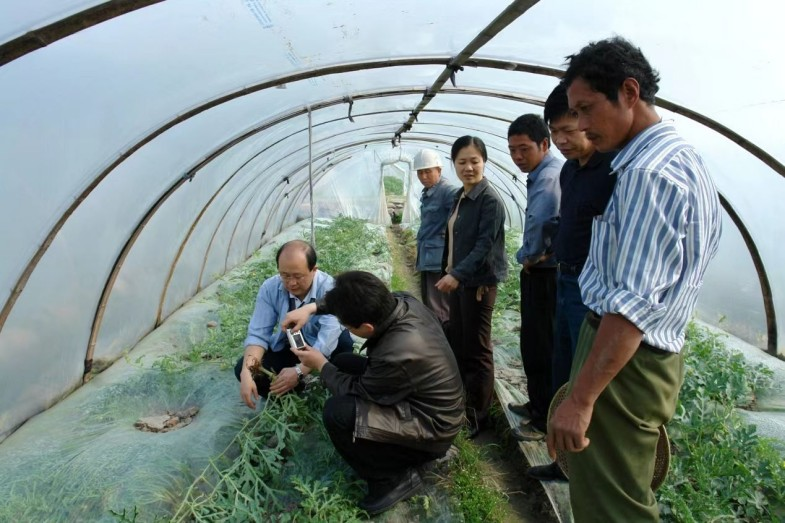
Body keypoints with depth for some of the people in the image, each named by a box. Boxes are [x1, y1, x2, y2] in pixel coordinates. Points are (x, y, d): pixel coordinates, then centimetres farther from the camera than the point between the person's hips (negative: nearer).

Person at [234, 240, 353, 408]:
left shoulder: (329, 289, -27)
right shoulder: (269, 288, -15)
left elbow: (329, 335, -35)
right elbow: (258, 333, -17)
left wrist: (300, 371, -46)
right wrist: (247, 371, -34)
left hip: (324, 351, -3)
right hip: (288, 347, 3)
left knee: (344, 342, -35)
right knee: (242, 368, -17)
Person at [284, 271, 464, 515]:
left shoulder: (397, 355, -38)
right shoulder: (402, 301, -16)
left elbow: (357, 390, -17)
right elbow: (357, 300, 6)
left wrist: (321, 365, -2)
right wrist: (312, 307, -4)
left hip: (431, 426, -9)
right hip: (422, 397, 9)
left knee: (337, 412, -24)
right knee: (343, 364, 9)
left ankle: (396, 478, -1)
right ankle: (405, 448, 16)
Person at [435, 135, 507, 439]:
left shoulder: (490, 200, -14)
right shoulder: (459, 197, 12)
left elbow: (485, 245, -21)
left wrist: (458, 274, -30)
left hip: (478, 282, -9)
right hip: (458, 279, 9)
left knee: (477, 350, 1)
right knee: (458, 344, 17)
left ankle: (477, 417, 15)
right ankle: (460, 405, 33)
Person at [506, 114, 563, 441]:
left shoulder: (549, 175, -19)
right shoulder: (542, 174, 14)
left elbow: (539, 222, -32)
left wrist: (528, 256, -14)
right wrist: (531, 257, -2)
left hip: (545, 274, -10)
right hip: (540, 271, 10)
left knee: (540, 347, 0)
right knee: (534, 344, 20)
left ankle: (546, 421, 14)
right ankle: (538, 405, 36)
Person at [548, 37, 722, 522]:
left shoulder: (647, 172, -20)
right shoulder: (684, 157, 13)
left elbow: (633, 303, -26)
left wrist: (581, 398, -24)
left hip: (624, 361, -10)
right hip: (656, 354, 10)